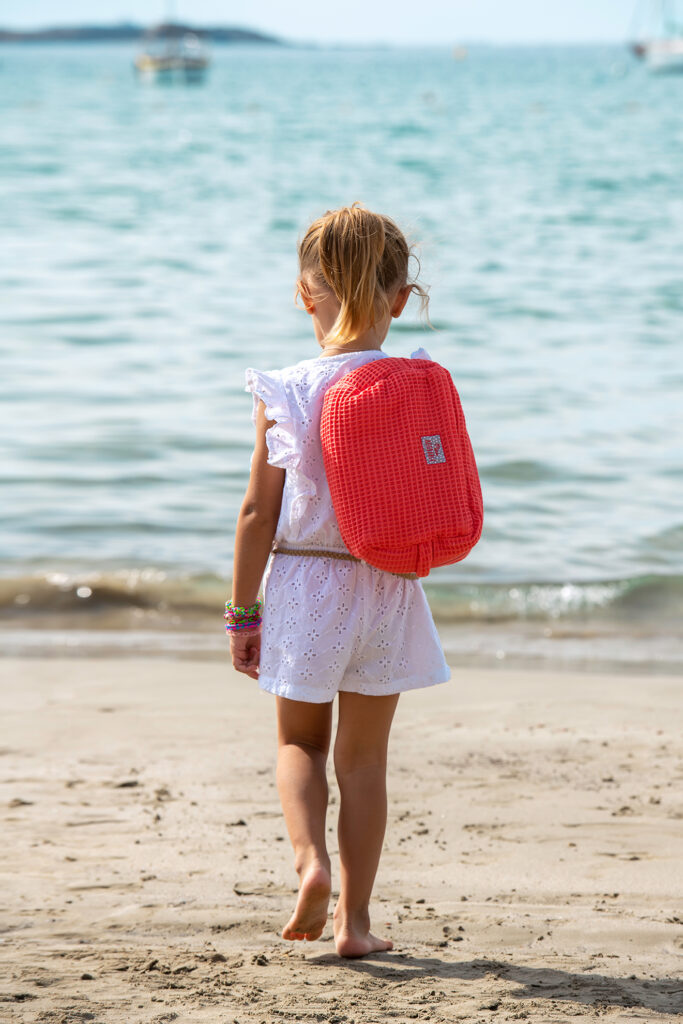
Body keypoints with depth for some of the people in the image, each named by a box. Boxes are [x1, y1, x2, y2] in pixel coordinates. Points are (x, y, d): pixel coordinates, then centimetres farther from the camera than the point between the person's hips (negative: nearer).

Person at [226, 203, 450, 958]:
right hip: (386, 588, 1)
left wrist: (242, 612, 2)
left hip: (303, 585, 0)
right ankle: (354, 917, 12)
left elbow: (258, 514, -5)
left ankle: (310, 857, -8)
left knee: (299, 742, 18)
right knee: (365, 754, 11)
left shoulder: (285, 393, -9)